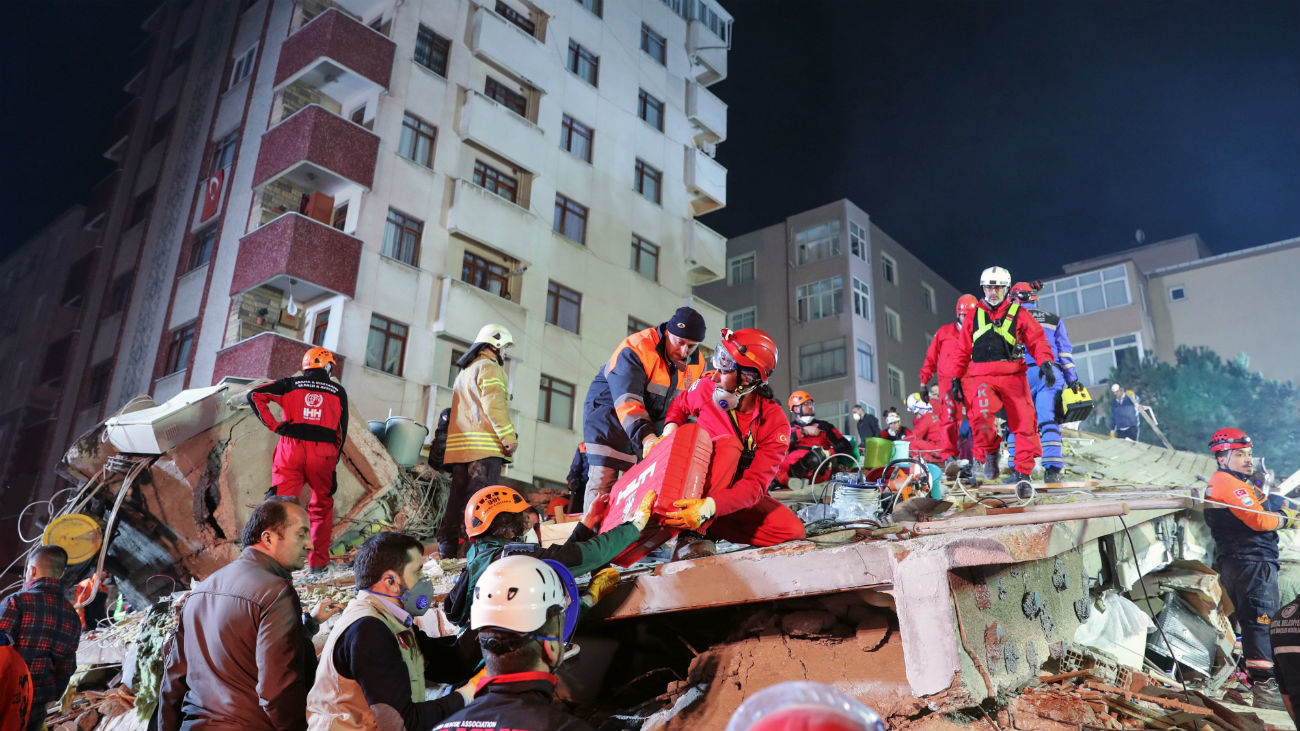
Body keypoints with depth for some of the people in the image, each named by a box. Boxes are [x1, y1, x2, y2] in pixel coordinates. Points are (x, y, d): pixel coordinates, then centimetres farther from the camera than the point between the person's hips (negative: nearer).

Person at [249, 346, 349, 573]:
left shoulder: (290, 384, 13)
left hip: (291, 449, 0)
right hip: (322, 453, 0)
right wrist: (333, 464, 19)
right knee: (322, 506, 16)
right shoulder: (338, 392, 14)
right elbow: (342, 431, 14)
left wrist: (274, 425, 0)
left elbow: (255, 395, 2)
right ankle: (318, 562, 19)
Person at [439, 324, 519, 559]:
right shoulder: (489, 368, -2)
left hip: (458, 446, 9)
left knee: (458, 495, 9)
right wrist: (509, 436, -17)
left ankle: (447, 544, 9)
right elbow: (494, 404, -15)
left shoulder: (464, 372, 28)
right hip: (485, 445, -9)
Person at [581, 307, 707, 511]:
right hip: (610, 413, -5)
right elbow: (627, 400, -37)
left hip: (651, 423, 6)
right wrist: (646, 437, -49)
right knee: (603, 480, -12)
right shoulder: (635, 348, -27)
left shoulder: (697, 364, -6)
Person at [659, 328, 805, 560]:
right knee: (729, 444, -32)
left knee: (793, 530, -22)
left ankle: (708, 525, -11)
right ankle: (694, 534, -36)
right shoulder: (706, 387, -13)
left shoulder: (776, 424, -20)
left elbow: (755, 484, -30)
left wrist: (709, 507, -46)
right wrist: (670, 429, -13)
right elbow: (679, 406, 11)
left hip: (735, 497, 1)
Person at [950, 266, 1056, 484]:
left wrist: (1045, 362, -12)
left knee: (1024, 422, -2)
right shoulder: (975, 314, 17)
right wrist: (956, 377, 18)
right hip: (983, 377, 0)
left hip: (1013, 375, 0)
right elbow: (963, 348, 21)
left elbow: (1037, 339, 5)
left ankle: (1023, 470, 12)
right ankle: (990, 452, 1)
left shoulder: (1018, 313, 11)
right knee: (981, 414, -25)